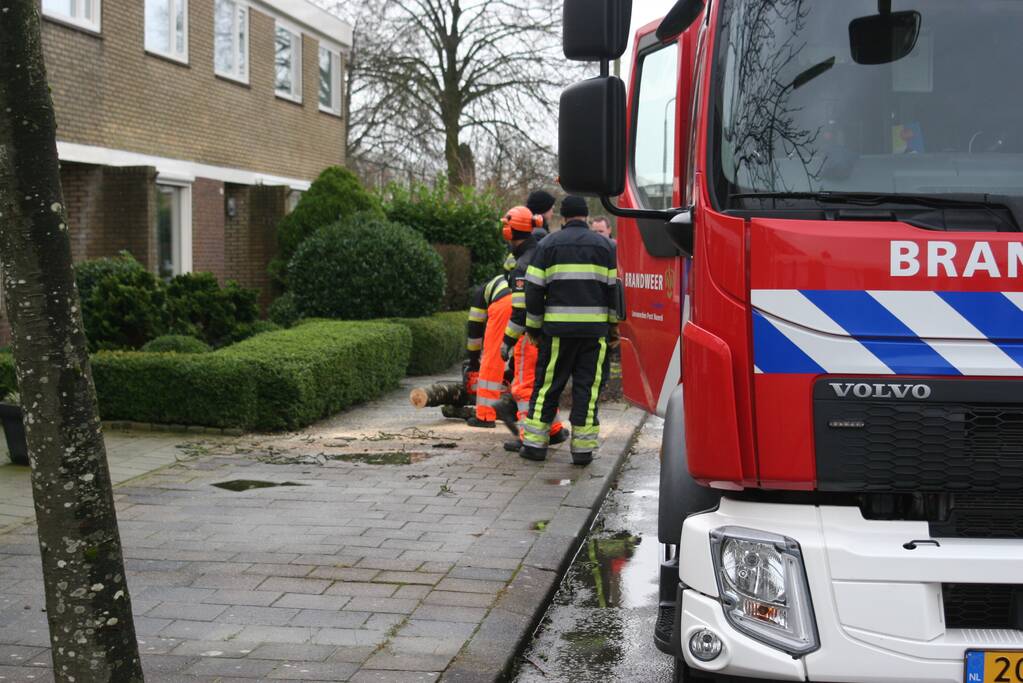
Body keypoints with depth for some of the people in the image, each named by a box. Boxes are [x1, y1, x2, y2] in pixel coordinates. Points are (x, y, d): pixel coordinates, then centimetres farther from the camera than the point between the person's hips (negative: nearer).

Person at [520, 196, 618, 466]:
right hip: (595, 329, 1)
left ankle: (535, 443, 9)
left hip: (558, 327, 0)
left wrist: (533, 327, 9)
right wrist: (614, 326, 12)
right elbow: (613, 289, 6)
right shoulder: (604, 246, 7)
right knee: (588, 386, 4)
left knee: (547, 385, 7)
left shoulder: (548, 245, 4)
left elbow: (534, 290, 1)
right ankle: (583, 448, 4)